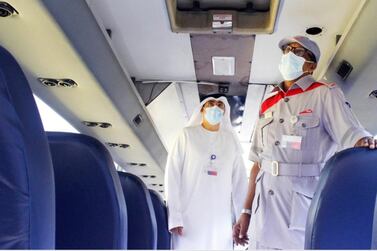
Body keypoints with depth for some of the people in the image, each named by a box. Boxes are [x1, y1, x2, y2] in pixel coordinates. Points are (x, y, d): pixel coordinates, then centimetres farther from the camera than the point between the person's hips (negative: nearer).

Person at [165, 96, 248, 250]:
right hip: (189, 217, -2)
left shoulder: (231, 140, 10)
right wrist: (174, 216, -10)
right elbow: (172, 174, -2)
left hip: (221, 220, 2)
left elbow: (240, 180, 9)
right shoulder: (188, 135, 3)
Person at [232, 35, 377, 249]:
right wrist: (247, 211, 10)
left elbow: (354, 136, -14)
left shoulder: (325, 94, 0)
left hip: (307, 208, -4)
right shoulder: (268, 103, 12)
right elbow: (258, 162, 12)